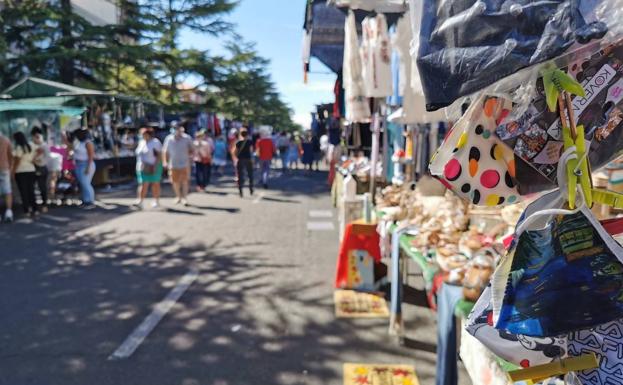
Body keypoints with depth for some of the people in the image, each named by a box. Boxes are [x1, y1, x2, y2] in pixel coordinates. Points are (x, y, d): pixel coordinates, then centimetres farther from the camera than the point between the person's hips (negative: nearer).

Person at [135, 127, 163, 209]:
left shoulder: (155, 142, -9)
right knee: (143, 185, -4)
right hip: (143, 168, 5)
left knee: (155, 184, 4)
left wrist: (155, 166, -20)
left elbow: (159, 155, -13)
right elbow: (139, 155, 17)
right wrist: (138, 166, 12)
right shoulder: (141, 142, 12)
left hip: (153, 167, -5)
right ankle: (140, 202, -11)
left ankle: (157, 201, 15)